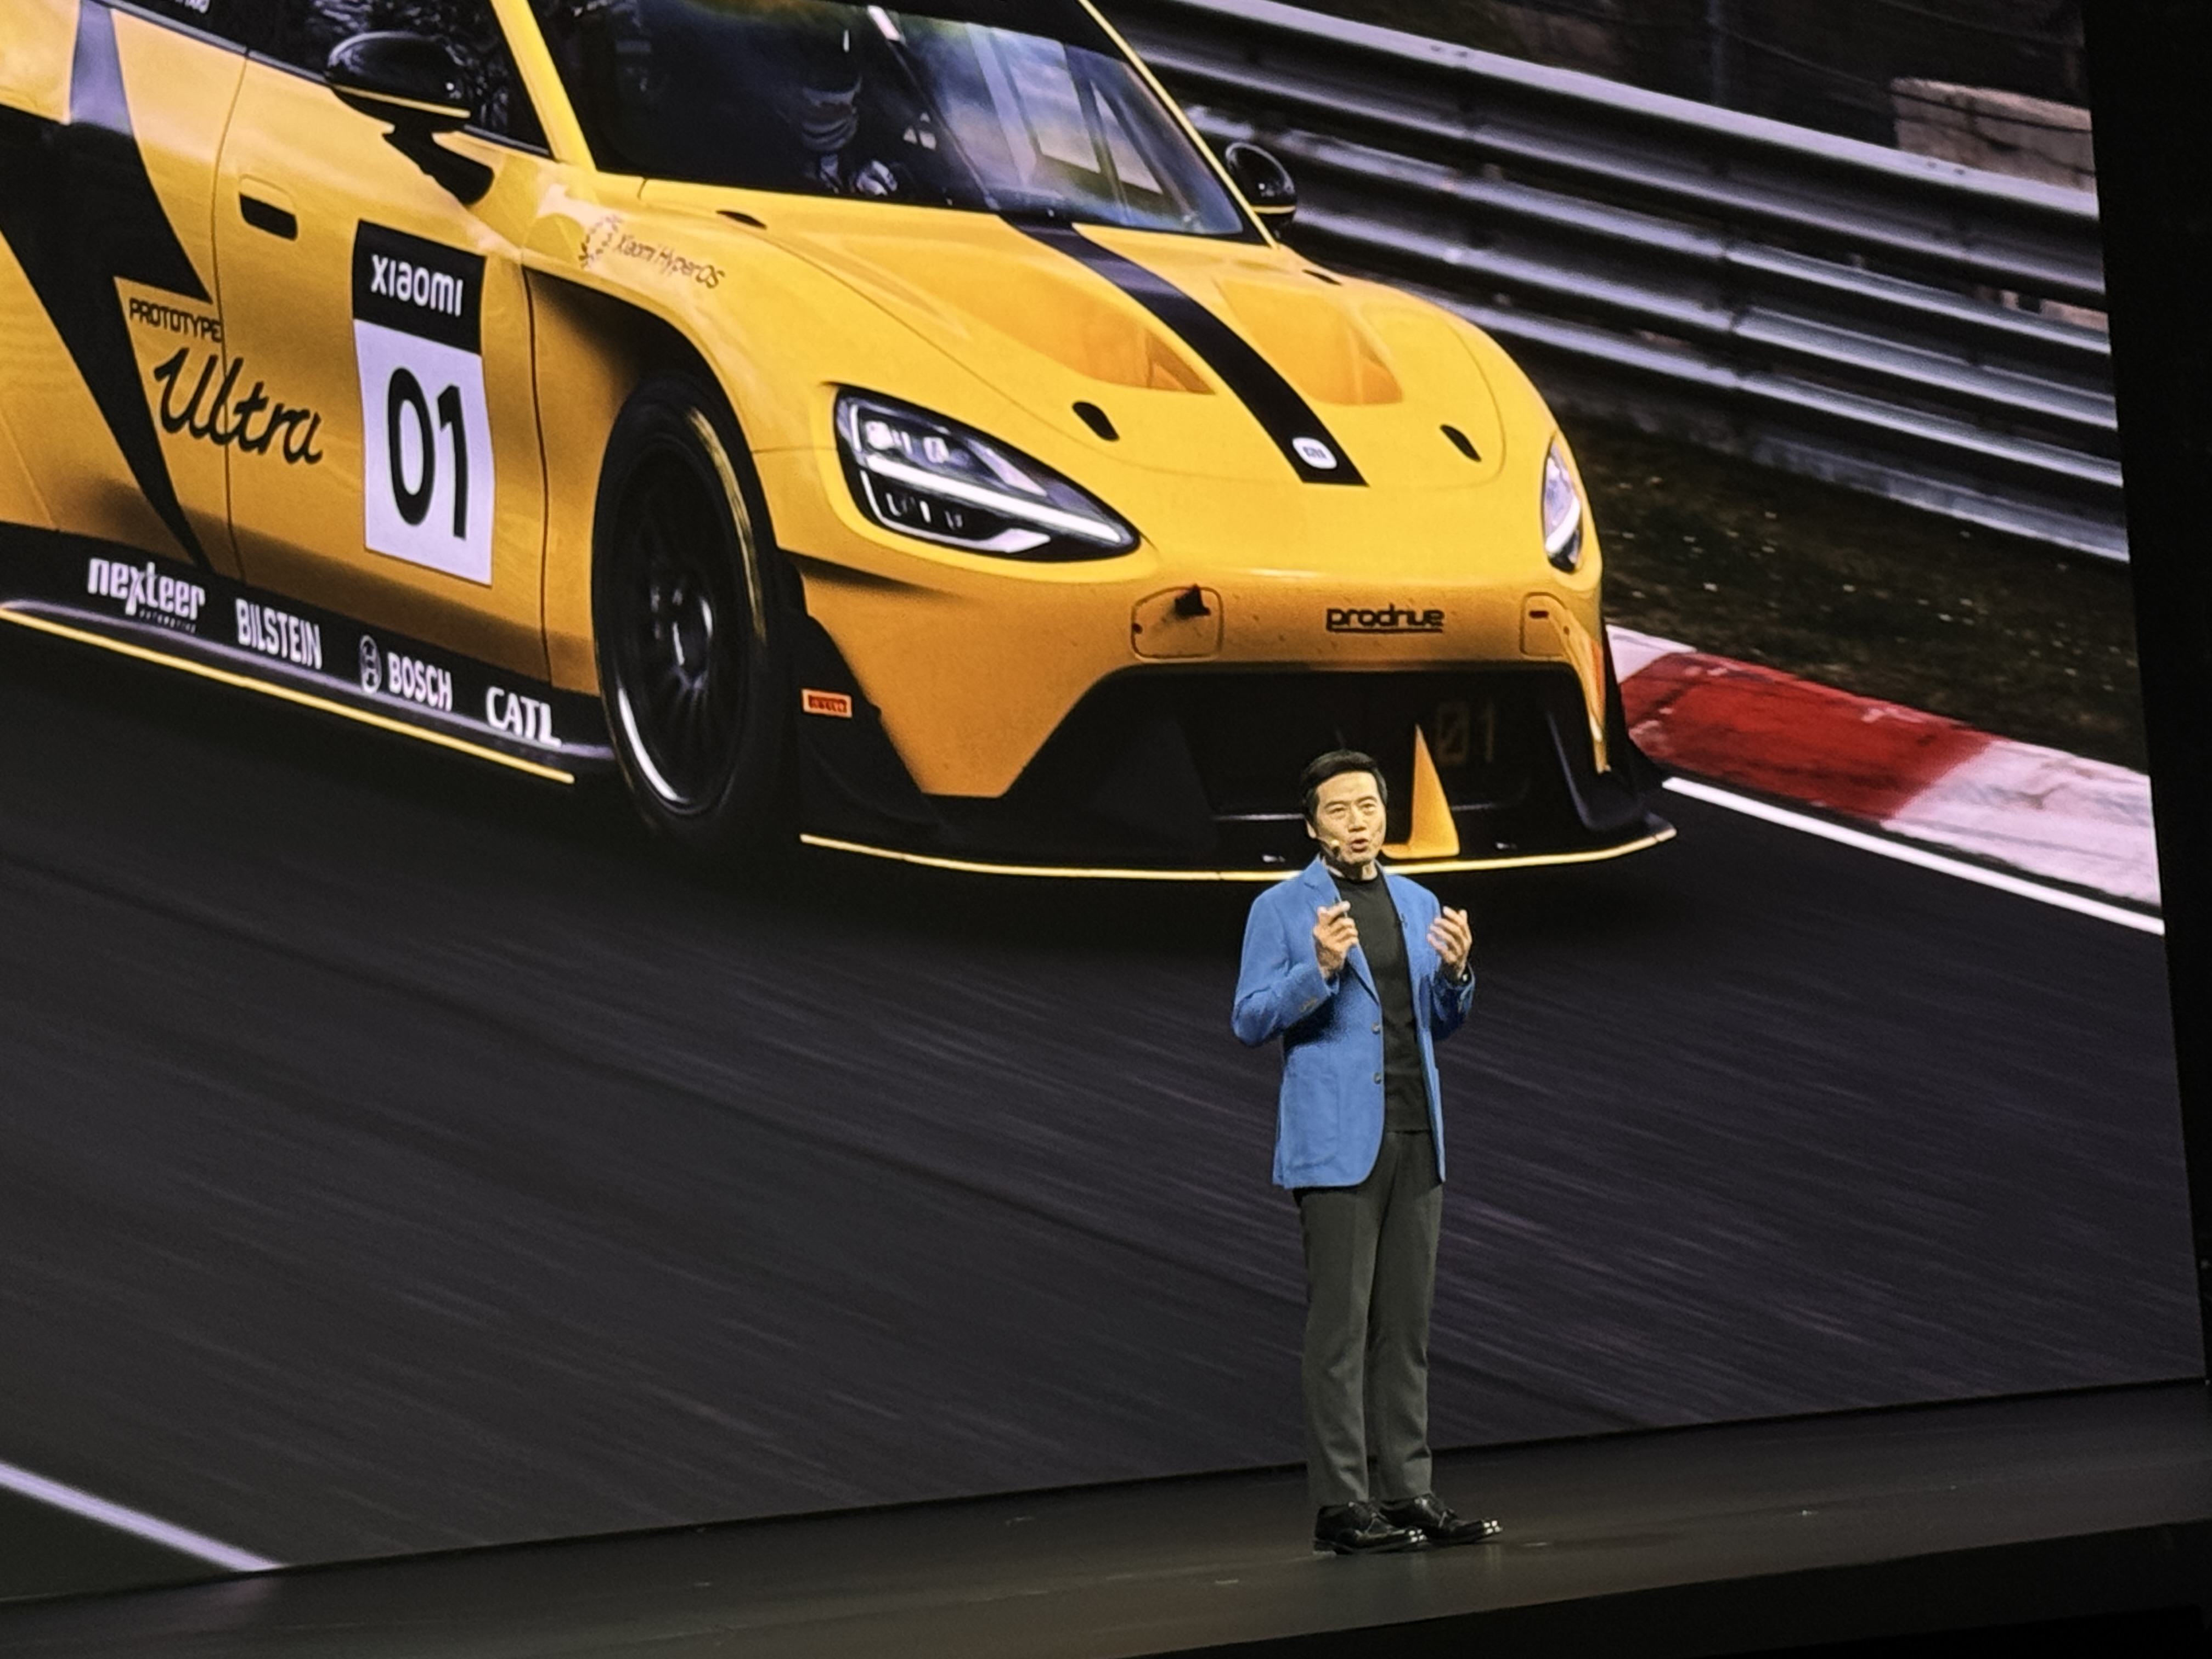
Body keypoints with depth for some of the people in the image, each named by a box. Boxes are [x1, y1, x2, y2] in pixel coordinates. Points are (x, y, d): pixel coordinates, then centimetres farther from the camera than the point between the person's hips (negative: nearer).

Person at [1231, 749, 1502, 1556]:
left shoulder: (1419, 905, 15)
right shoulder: (1281, 909, -2)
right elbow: (1251, 1021, -7)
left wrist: (1455, 972, -2)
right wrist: (1318, 969, -21)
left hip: (1415, 1136, 6)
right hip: (1336, 1145, -6)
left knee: (1406, 1324, 7)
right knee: (1340, 1325, -7)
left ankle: (1406, 1490, 11)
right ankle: (1341, 1505, -6)